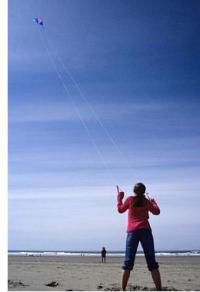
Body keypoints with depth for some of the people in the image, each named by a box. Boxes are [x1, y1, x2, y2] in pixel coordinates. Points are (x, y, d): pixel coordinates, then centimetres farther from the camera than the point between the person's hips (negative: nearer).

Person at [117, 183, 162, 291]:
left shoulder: (130, 199, 5)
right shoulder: (147, 201, 11)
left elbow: (120, 209, 17)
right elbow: (157, 212, 21)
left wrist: (119, 197, 27)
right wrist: (153, 202, 35)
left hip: (132, 232, -1)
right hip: (145, 231, 1)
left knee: (128, 263, 2)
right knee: (152, 263, 3)